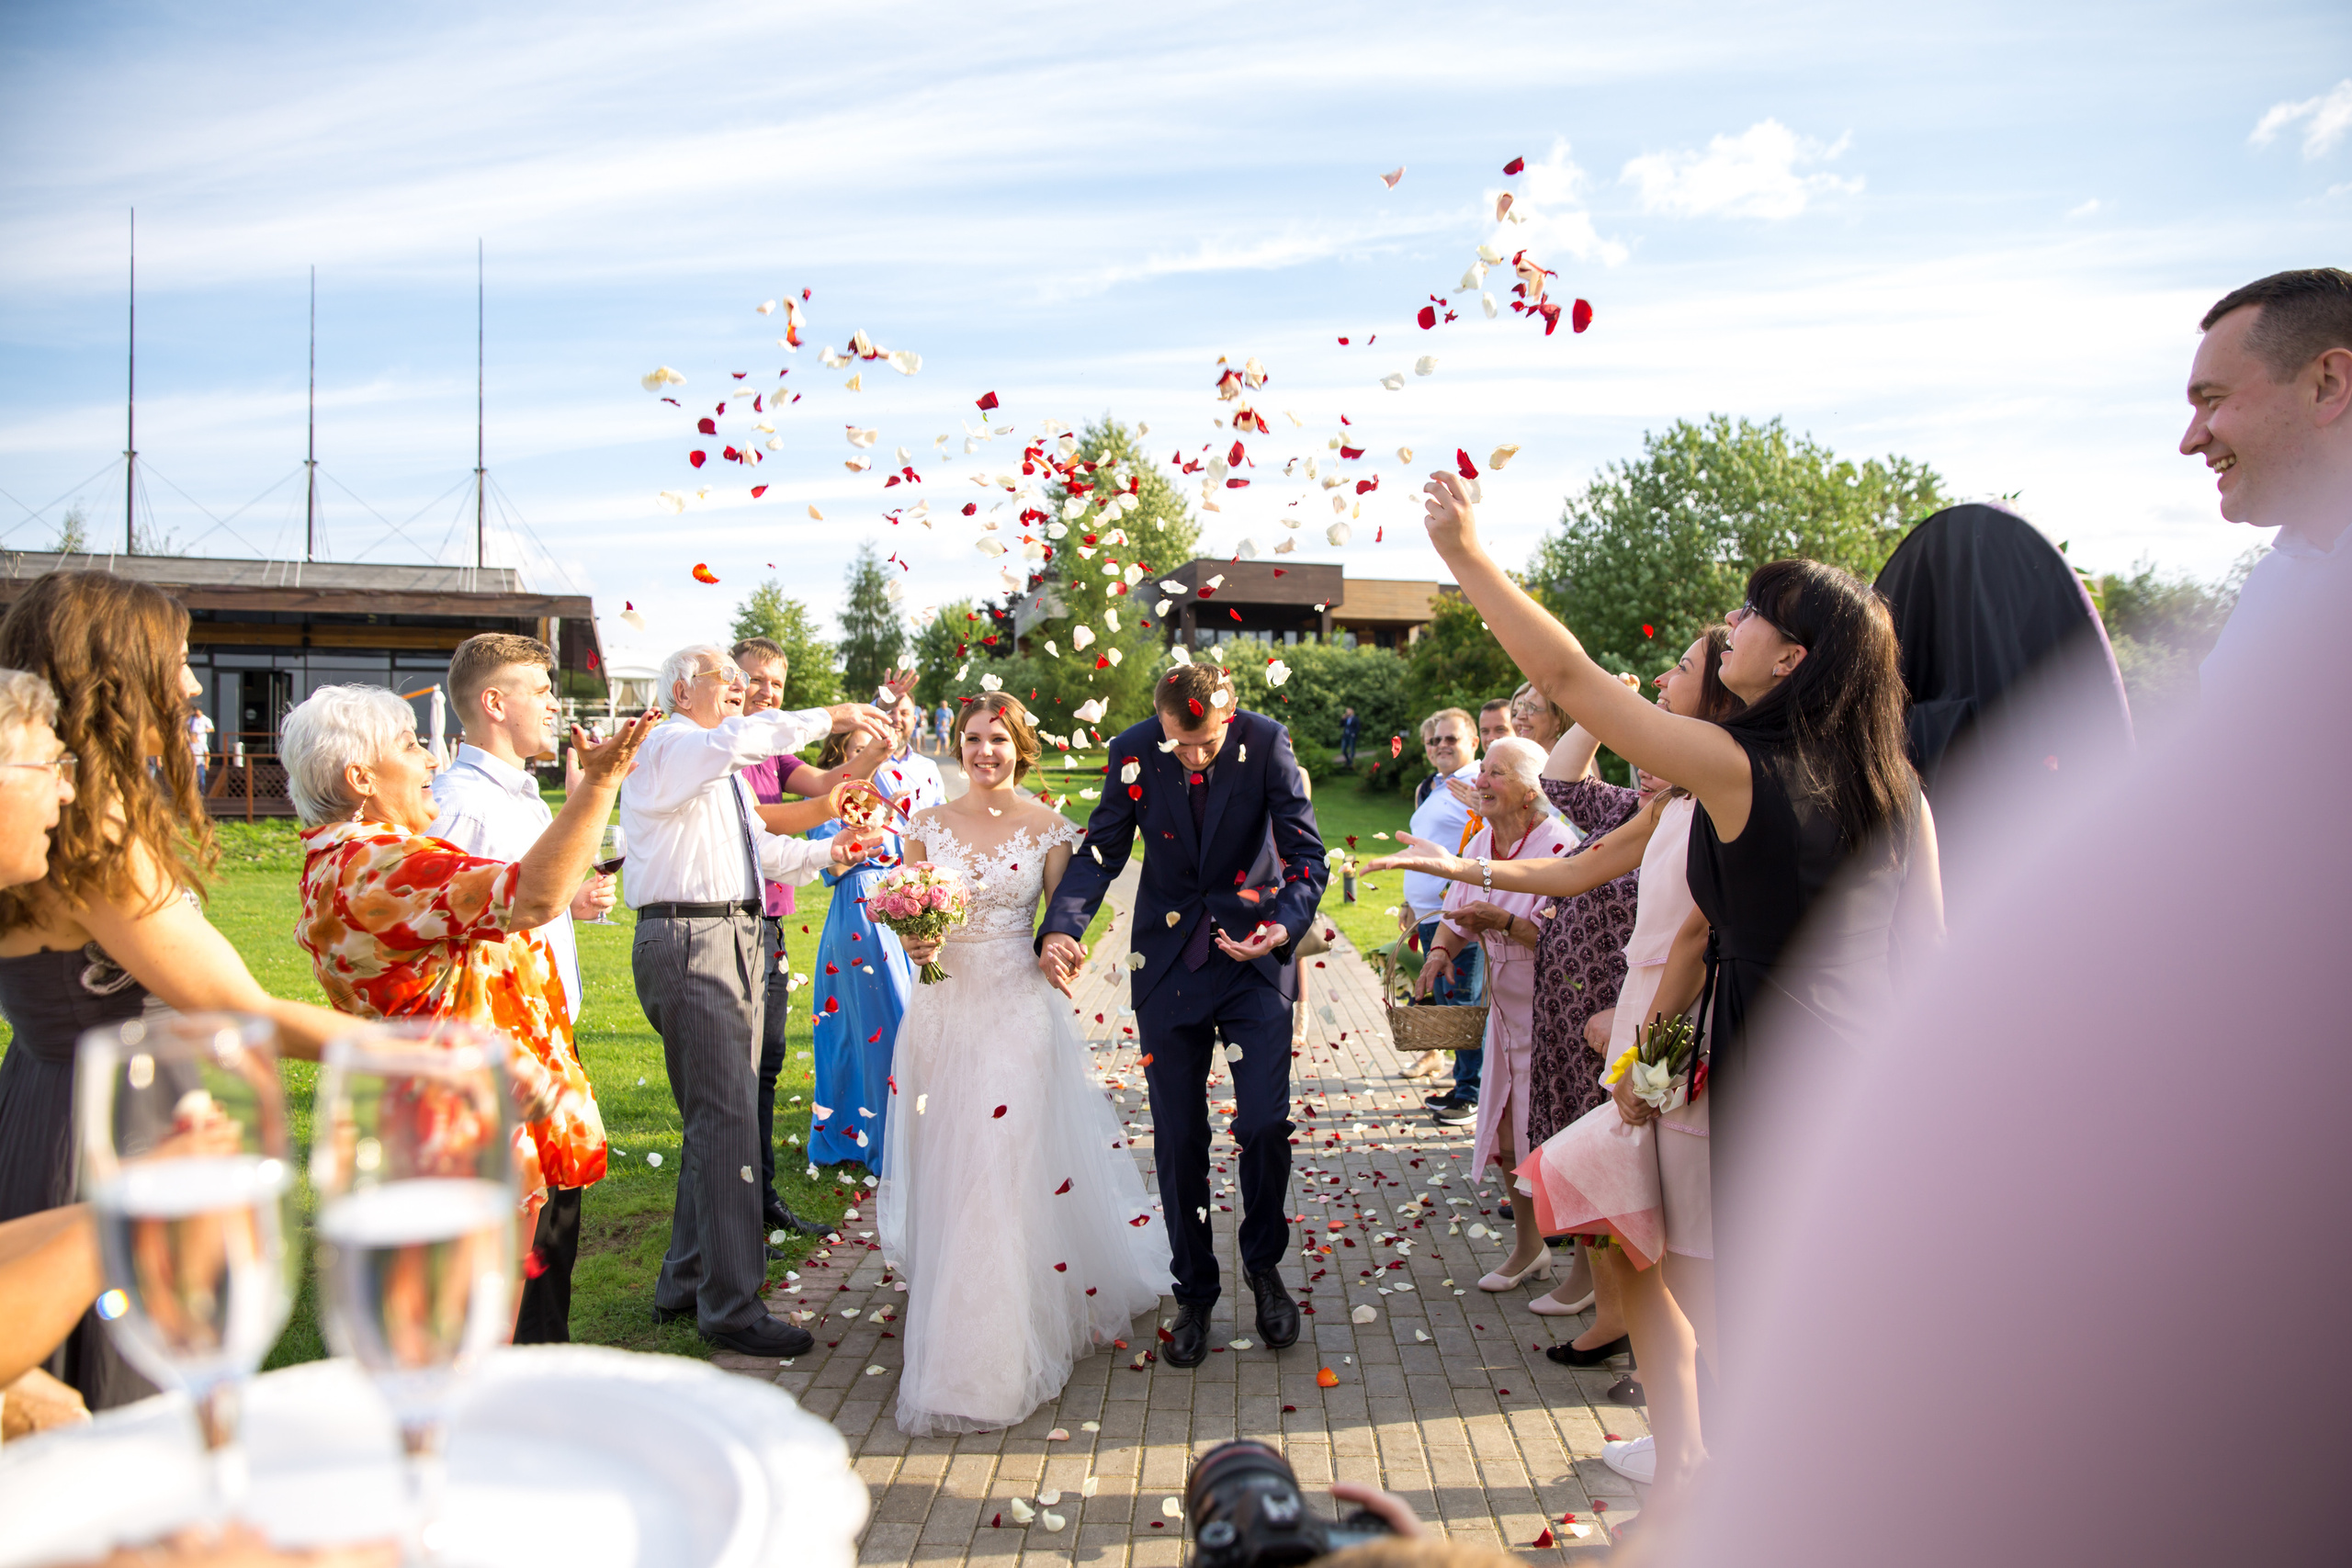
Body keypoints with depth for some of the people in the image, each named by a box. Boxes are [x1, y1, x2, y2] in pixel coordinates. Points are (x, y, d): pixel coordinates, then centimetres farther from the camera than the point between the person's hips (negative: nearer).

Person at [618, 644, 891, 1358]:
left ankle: (684, 1284, 28)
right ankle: (731, 1306, -2)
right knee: (726, 1121, -10)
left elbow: (757, 847, 27)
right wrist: (827, 718, -25)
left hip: (737, 939, 10)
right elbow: (736, 739, -29)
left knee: (721, 1117, 15)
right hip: (689, 943, -10)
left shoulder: (724, 769, 24)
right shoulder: (665, 750, -8)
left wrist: (826, 852, 14)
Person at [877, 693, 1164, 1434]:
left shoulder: (1049, 828, -1)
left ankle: (991, 1357, 5)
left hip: (1018, 1007, -3)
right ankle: (953, 1333, 30)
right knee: (945, 1173, 9)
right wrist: (913, 942, -9)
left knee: (1005, 1167, -6)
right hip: (942, 1006, 3)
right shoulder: (929, 825, 6)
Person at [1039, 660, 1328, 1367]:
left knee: (1264, 1123, -9)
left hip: (1254, 953, -1)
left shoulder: (1267, 743, -13)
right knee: (1179, 1137, 7)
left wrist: (1285, 925, -31)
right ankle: (1194, 1293, 25)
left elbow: (1306, 855, -11)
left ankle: (1263, 1262, 20)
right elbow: (1101, 850, -2)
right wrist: (1062, 928, -19)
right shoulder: (1132, 752, -10)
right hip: (1169, 959, 2)